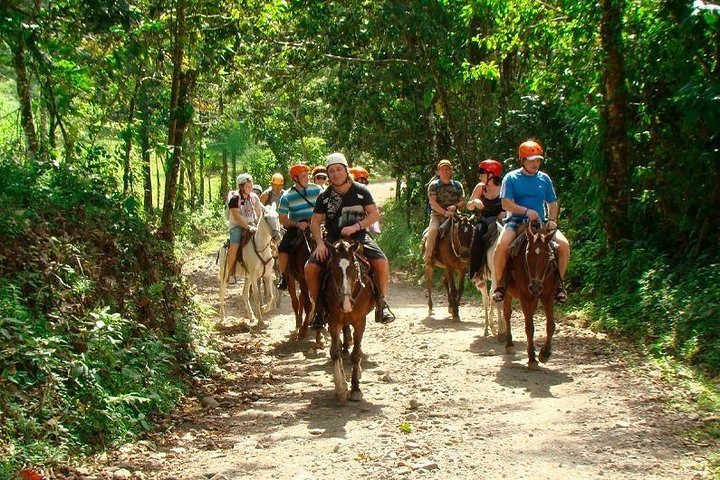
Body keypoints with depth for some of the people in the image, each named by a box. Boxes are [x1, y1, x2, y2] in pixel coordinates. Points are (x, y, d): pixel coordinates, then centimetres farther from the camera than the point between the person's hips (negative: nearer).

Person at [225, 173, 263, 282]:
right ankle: (229, 272, -15)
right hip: (237, 226, -5)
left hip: (251, 225, 6)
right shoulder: (234, 199, -12)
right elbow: (237, 217, -19)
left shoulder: (254, 197, 5)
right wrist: (248, 227, -28)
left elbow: (259, 214, 13)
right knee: (234, 246, -29)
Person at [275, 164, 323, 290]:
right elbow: (283, 219, -4)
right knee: (283, 248, -24)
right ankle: (283, 278, -8)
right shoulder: (287, 196, -4)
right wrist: (297, 224, -20)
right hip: (296, 227, -1)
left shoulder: (317, 190, 1)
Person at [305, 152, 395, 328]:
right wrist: (320, 243, -13)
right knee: (310, 267, -19)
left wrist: (356, 226, -18)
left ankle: (381, 304, -5)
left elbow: (374, 214, -3)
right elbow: (315, 222, 3)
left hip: (359, 237, -1)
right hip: (332, 240, 1)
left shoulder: (361, 190, -1)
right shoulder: (324, 196, 2)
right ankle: (319, 307, -2)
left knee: (382, 263, -25)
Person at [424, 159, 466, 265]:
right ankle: (428, 258, -28)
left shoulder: (457, 185, 14)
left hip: (453, 215, 3)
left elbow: (463, 202, 10)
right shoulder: (433, 185, 5)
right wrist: (444, 212, -22)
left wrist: (455, 206, -13)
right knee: (433, 230, -31)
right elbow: (433, 203, -7)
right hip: (437, 215, -2)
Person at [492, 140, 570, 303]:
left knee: (564, 244, -21)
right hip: (517, 221, -3)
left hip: (541, 222, 3)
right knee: (502, 245, -33)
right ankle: (500, 284, -14)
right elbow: (506, 204, -8)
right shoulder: (511, 178, 1)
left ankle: (559, 283, -3)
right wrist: (526, 211, -22)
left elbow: (552, 204, 17)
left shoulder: (544, 179, 12)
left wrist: (552, 219, -3)